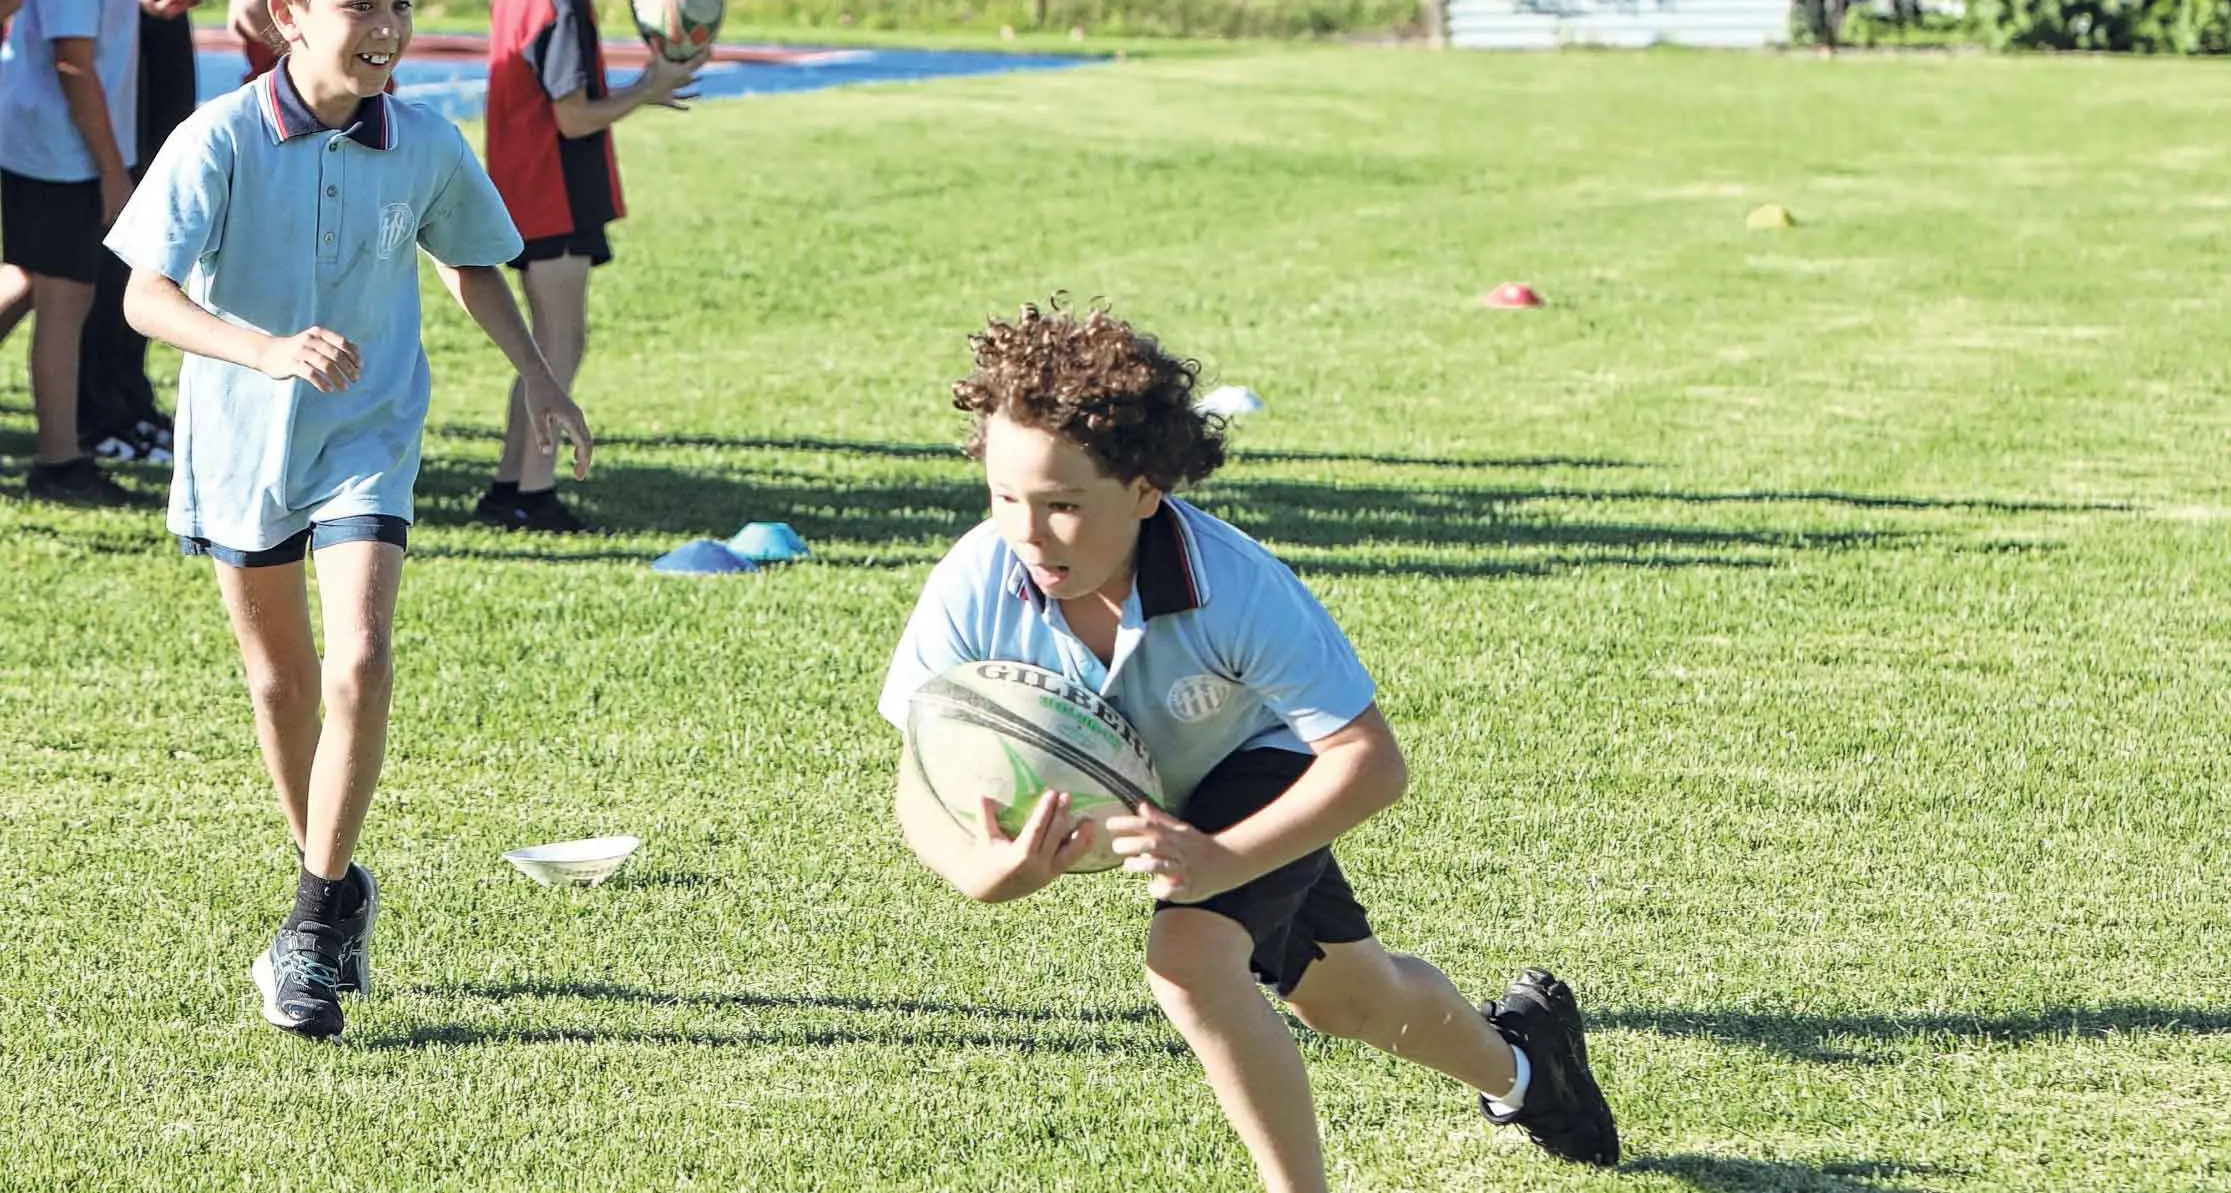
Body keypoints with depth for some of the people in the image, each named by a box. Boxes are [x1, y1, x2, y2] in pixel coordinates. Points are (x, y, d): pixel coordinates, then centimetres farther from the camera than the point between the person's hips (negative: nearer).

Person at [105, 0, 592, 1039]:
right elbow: (145, 298, -26)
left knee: (359, 664, -19)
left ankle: (313, 928, -10)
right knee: (281, 683, 13)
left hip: (366, 441, 0)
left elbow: (470, 261, 15)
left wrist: (536, 375, 13)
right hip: (239, 443, 0)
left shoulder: (427, 150, -7)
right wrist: (268, 350, -41)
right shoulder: (219, 141, -17)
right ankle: (335, 888, 36)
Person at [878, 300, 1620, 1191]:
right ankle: (1510, 1064, 55)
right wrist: (976, 869, -50)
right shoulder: (970, 592, -34)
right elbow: (922, 780, -27)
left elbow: (1371, 760, -38)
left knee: (1190, 957, -31)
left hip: (1260, 770, -4)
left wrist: (1226, 861, -50)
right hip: (1130, 803, 4)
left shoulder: (1237, 589, -41)